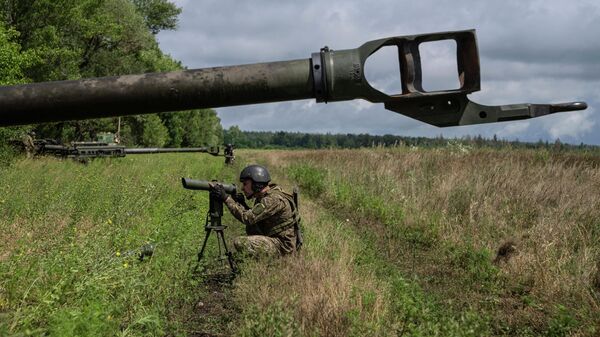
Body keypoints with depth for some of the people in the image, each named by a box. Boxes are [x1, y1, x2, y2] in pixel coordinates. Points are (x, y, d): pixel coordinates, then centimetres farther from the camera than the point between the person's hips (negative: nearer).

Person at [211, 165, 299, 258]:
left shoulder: (274, 199, -21)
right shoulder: (263, 196, 9)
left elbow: (247, 218, -26)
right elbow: (253, 217, 17)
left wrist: (226, 198, -23)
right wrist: (242, 205, 0)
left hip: (282, 245, -10)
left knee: (240, 243, -19)